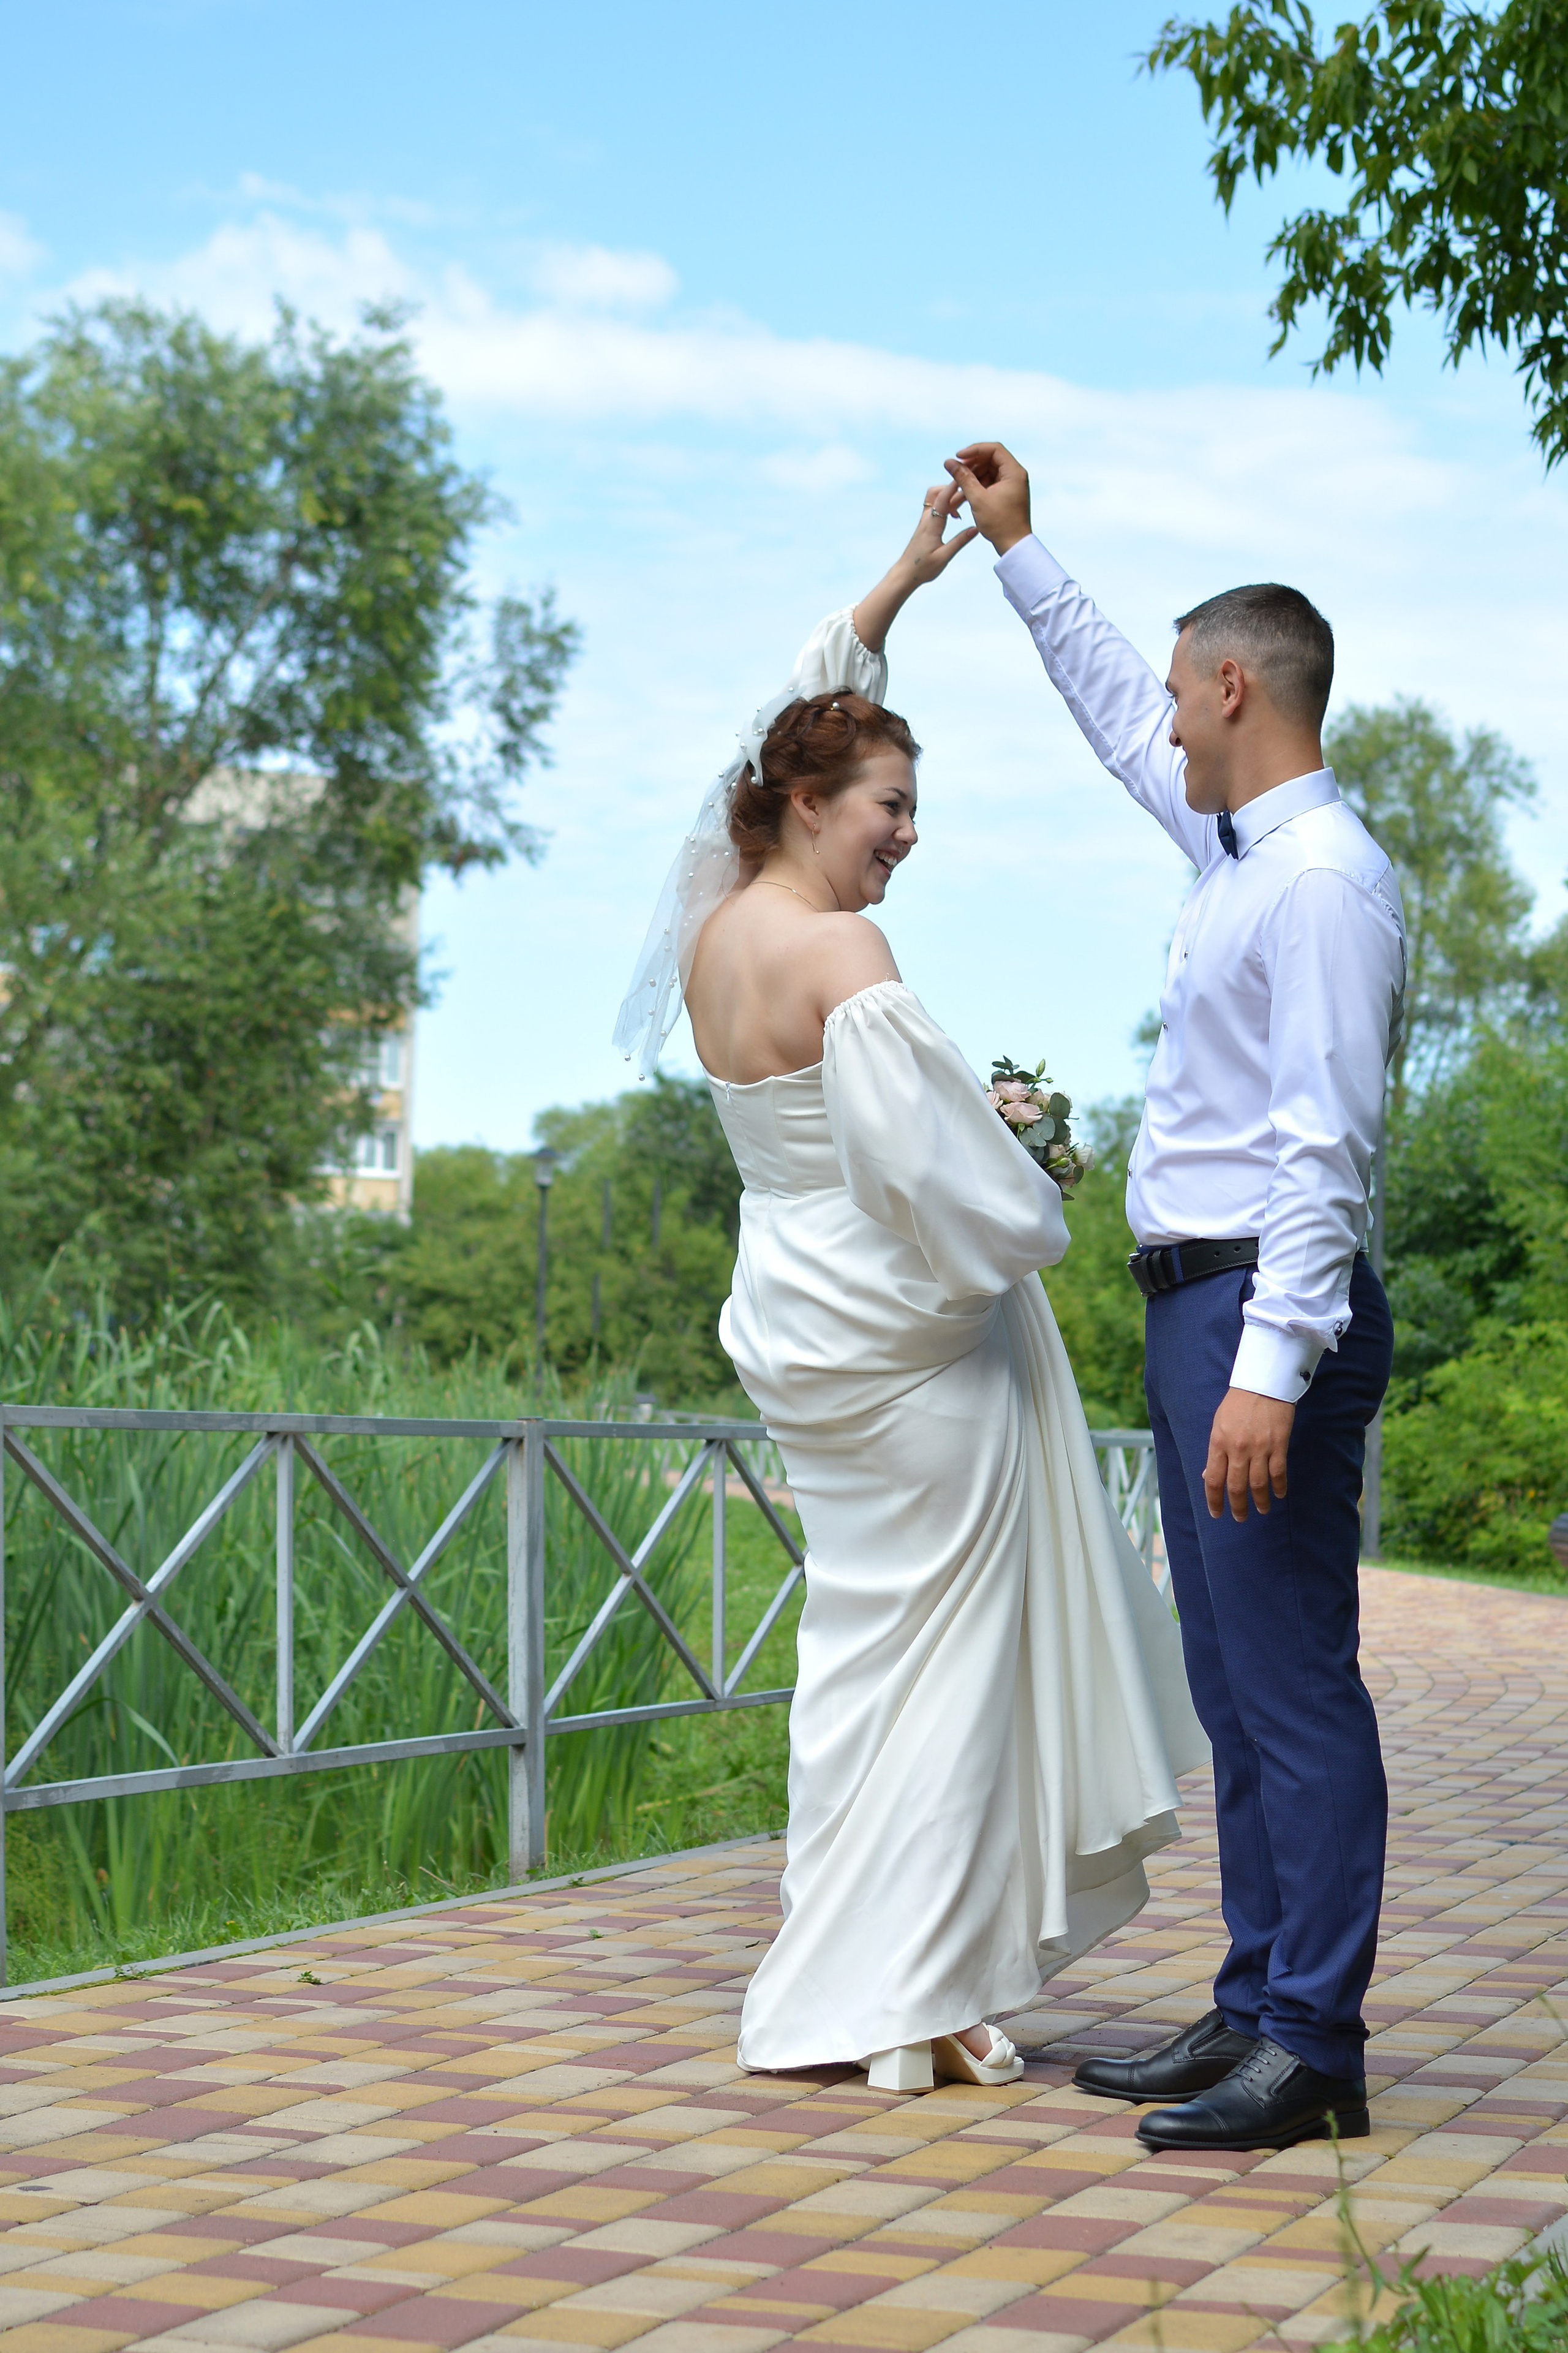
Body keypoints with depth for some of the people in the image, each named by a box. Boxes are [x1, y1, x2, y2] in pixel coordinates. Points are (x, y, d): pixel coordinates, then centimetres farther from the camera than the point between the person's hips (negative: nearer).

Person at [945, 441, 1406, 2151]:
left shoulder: (1325, 879, -14)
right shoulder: (1239, 846, 16)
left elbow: (1324, 1143, -21)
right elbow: (1122, 722, 34)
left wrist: (1271, 1368, -26)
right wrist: (1017, 554, 39)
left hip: (1265, 1310, -10)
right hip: (1195, 1305, 10)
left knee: (1294, 1687, -7)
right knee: (1234, 1688, 13)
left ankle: (1312, 2047, -3)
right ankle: (1254, 2012, 20)